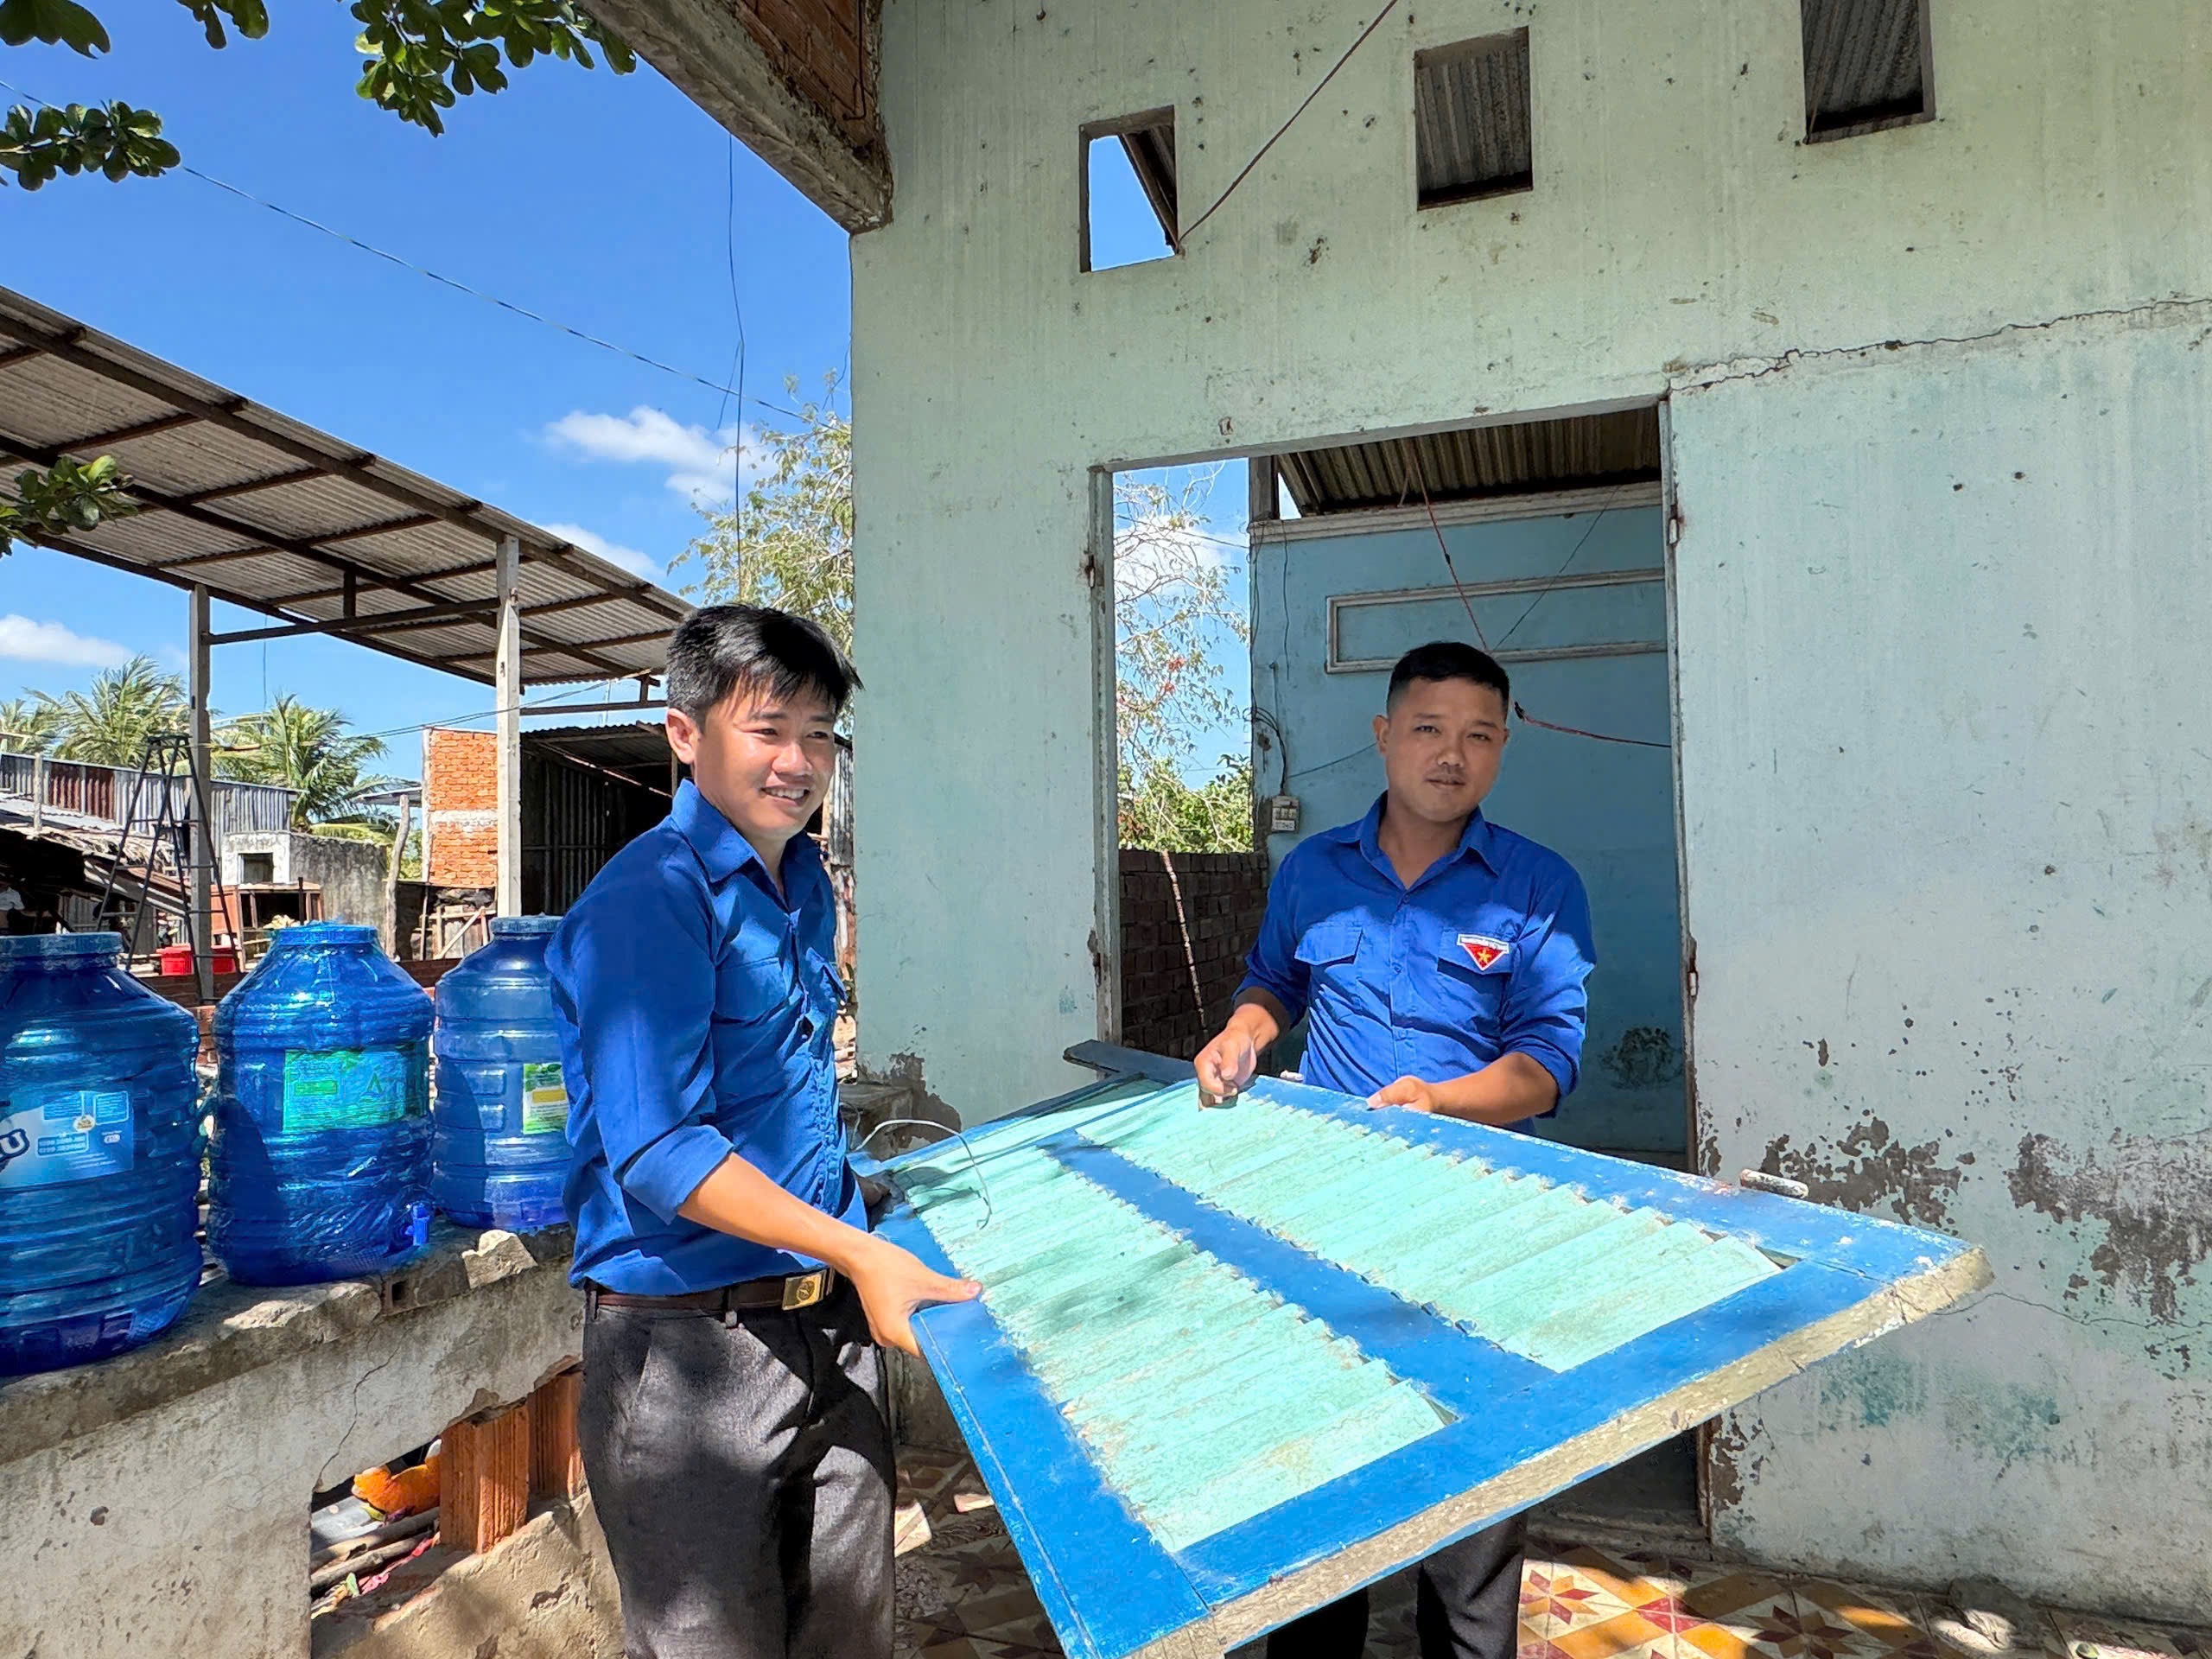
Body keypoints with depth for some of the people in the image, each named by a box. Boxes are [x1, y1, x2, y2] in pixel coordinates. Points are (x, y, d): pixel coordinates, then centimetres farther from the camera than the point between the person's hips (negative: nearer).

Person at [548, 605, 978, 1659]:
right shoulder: (649, 897, -17)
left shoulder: (807, 884, 9)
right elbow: (657, 1152, -23)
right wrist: (858, 1252, -27)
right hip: (690, 1339, -7)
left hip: (835, 1325, 8)